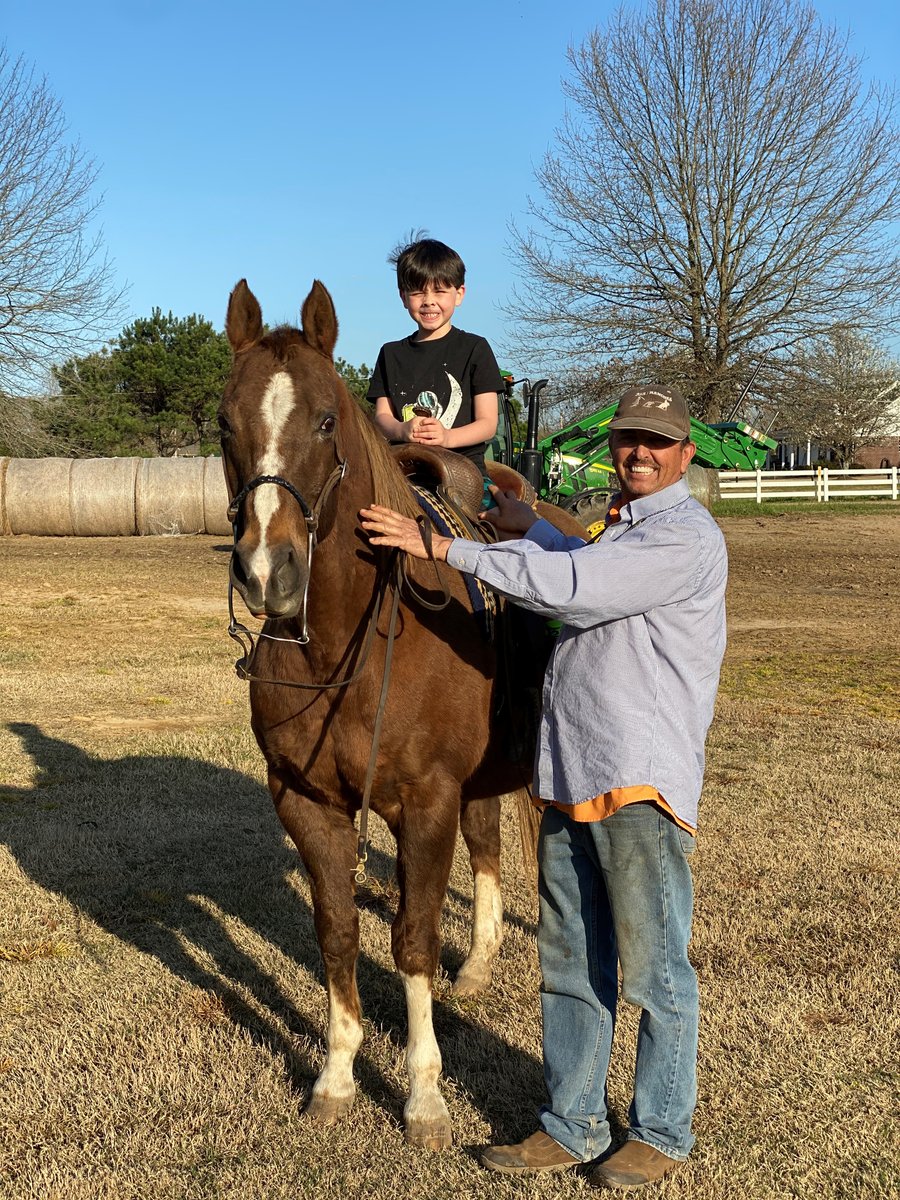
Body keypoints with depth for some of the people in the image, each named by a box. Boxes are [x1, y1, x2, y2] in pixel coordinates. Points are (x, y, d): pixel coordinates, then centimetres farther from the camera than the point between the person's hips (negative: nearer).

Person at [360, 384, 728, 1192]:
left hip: (640, 788, -9)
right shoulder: (622, 527, 19)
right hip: (569, 781, 9)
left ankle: (663, 1131, 19)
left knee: (655, 971, 4)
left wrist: (443, 546, -18)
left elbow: (570, 588, -22)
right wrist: (528, 528, 44)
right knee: (569, 968, 14)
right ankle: (571, 1126, 25)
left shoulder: (686, 537, -11)